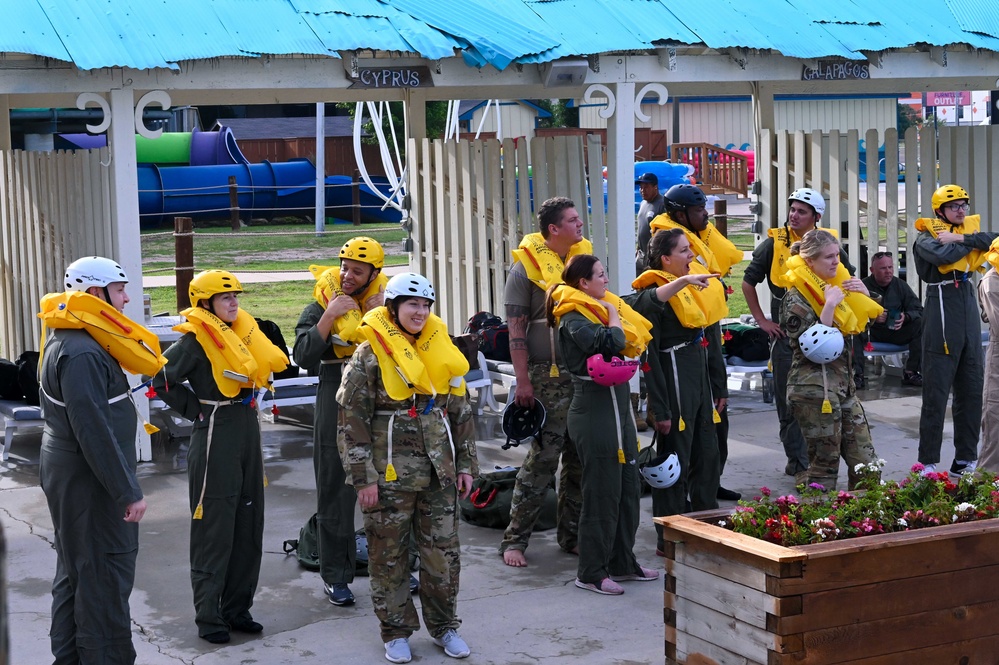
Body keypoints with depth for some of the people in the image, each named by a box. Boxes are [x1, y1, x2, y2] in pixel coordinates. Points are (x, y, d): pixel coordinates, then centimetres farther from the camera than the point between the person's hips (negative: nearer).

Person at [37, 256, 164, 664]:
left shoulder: (67, 341, 10)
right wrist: (128, 491, -23)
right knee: (106, 575, -5)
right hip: (89, 480, -11)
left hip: (67, 473, 11)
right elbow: (93, 431, -26)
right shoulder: (82, 353, -23)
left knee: (75, 571, 18)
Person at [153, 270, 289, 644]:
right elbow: (163, 381, -15)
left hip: (248, 430, 8)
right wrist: (196, 410, -10)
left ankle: (236, 608, 22)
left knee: (249, 524, 11)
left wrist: (247, 404, 10)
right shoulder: (195, 340, -11)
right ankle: (208, 616, 5)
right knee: (214, 528, -3)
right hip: (215, 436, -8)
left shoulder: (242, 330, 10)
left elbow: (270, 364, 22)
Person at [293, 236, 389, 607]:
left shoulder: (386, 304, 8)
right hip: (337, 405, -3)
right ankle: (335, 574, 10)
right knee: (336, 492, 1)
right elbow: (304, 357, -12)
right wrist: (329, 316, -17)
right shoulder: (322, 307, 0)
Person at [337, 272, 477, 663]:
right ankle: (396, 632, 18)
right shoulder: (370, 356, -6)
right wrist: (363, 478, -12)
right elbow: (351, 422, -8)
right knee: (389, 556, 5)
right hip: (390, 477, -4)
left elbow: (461, 413, 15)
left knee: (444, 553, 7)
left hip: (439, 474, 4)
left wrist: (466, 464, 10)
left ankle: (444, 626, 23)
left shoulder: (441, 351, 10)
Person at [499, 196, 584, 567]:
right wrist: (523, 381, -14)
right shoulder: (527, 266, -8)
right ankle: (514, 540, 4)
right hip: (548, 376, -6)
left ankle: (571, 535, 20)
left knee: (580, 458, 9)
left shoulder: (584, 256, 11)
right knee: (543, 457, -6)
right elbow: (516, 331, -9)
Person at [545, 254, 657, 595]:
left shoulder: (601, 306, 15)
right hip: (594, 409, -9)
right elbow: (611, 342, -26)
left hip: (619, 405, 9)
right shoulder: (574, 317, -13)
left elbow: (636, 337, 14)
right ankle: (591, 572, 6)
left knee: (628, 487, 14)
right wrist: (614, 317, -10)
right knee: (602, 492, -4)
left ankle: (622, 561, 25)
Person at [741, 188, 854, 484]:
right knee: (789, 402, 0)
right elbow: (748, 282, 8)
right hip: (786, 335, -1)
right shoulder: (774, 243, -1)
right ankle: (799, 462, 9)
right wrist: (761, 320, 3)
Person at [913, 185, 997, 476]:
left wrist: (962, 238, -13)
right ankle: (928, 463, 0)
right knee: (936, 391, -5)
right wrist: (973, 242, -7)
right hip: (942, 312, -6)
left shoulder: (971, 226, 14)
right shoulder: (927, 235, -2)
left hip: (969, 313, 6)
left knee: (972, 389, 8)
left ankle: (966, 459, 17)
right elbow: (944, 255, -23)